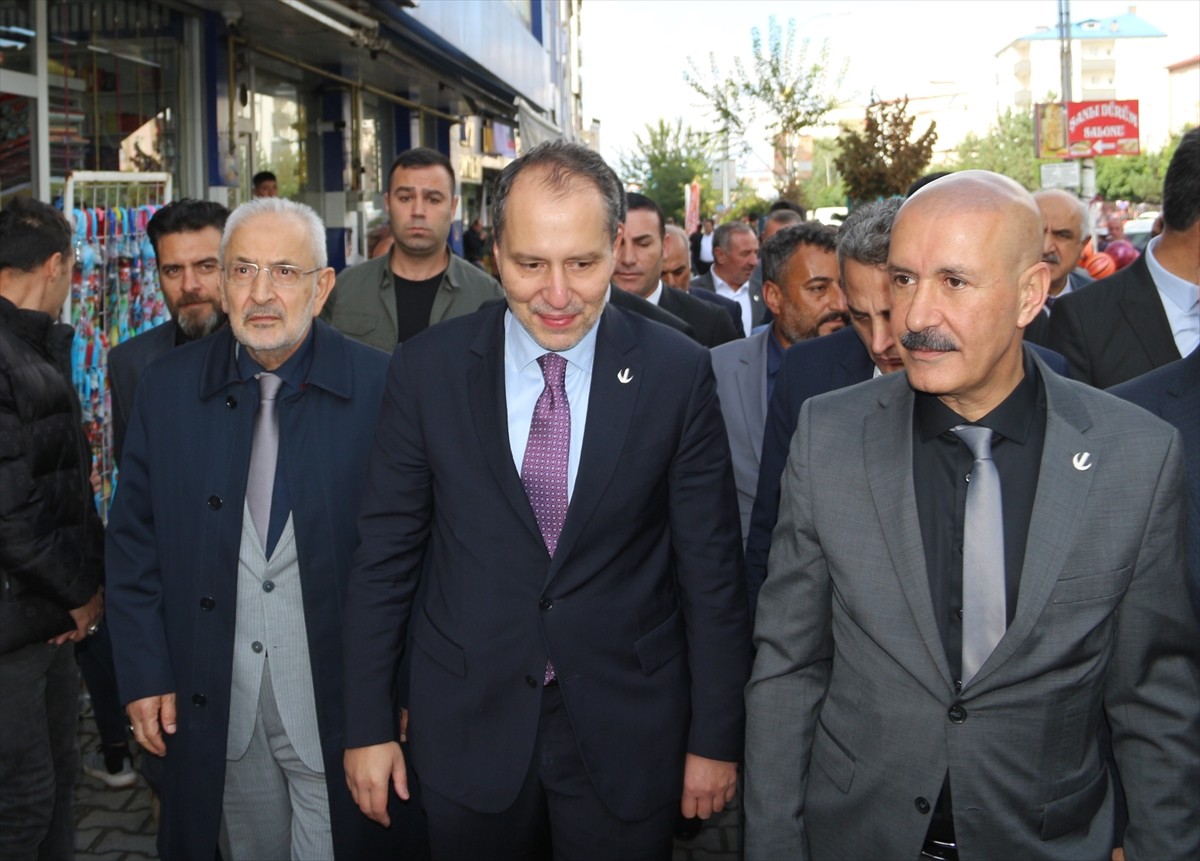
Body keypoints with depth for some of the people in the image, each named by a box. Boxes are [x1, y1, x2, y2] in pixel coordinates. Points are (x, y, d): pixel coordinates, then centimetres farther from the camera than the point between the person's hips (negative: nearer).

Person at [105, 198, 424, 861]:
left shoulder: (381, 388, -8)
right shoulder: (165, 389, 1)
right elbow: (135, 543, 6)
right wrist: (143, 673, 1)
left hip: (342, 707, -2)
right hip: (214, 710, 3)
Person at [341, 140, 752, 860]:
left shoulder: (679, 374, -8)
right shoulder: (428, 370, -6)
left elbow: (711, 570, -3)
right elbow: (385, 555, 0)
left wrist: (716, 738, -1)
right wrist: (368, 725, 2)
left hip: (626, 734, 0)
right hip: (468, 727, 1)